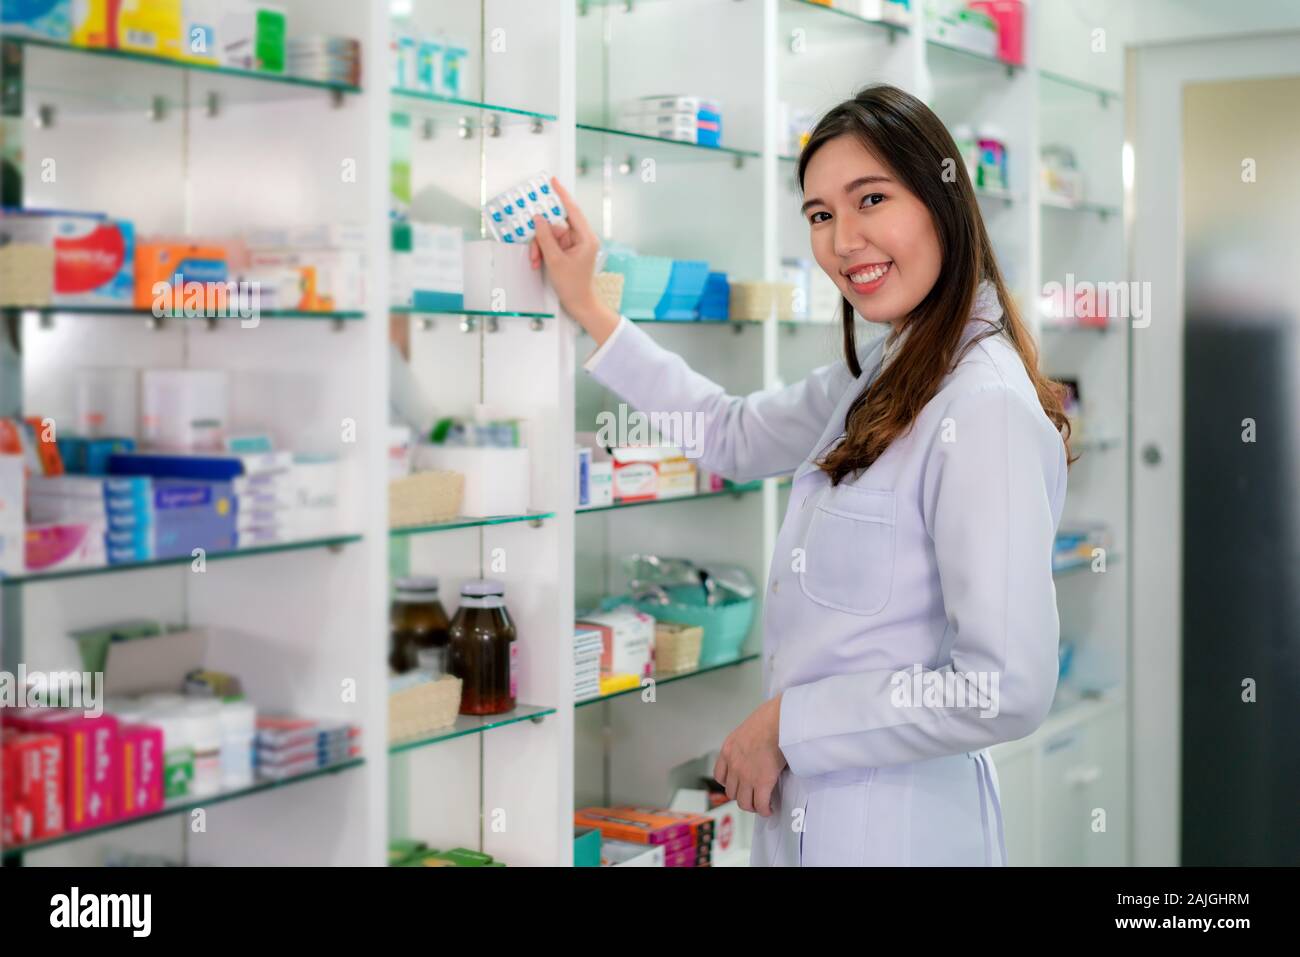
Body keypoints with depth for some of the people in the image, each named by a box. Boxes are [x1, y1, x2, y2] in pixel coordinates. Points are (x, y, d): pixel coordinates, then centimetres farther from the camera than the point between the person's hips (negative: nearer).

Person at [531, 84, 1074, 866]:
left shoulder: (985, 407, -21)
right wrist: (587, 311, 19)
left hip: (895, 829, -9)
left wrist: (788, 723, -17)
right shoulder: (878, 379, 7)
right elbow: (733, 435, 23)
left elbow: (1008, 690, -26)